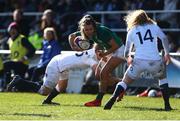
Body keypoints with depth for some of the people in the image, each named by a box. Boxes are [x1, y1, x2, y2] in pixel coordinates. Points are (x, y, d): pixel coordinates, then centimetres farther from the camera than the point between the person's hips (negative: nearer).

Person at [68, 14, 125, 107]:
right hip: (109, 51, 9)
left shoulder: (102, 32, -32)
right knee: (98, 75, 5)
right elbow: (71, 36, 4)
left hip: (118, 50, -9)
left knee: (103, 73, -17)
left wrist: (105, 53, -24)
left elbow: (115, 46, -25)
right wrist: (73, 47, -12)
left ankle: (98, 100, -8)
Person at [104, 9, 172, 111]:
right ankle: (167, 105, 17)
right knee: (163, 78, 27)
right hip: (155, 61, 1)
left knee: (125, 82, 10)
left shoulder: (132, 31, 16)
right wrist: (167, 53, 14)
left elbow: (127, 51, 19)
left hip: (139, 61, 0)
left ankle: (111, 101, -11)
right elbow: (164, 38, 4)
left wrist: (128, 58, 39)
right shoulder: (154, 26, 16)